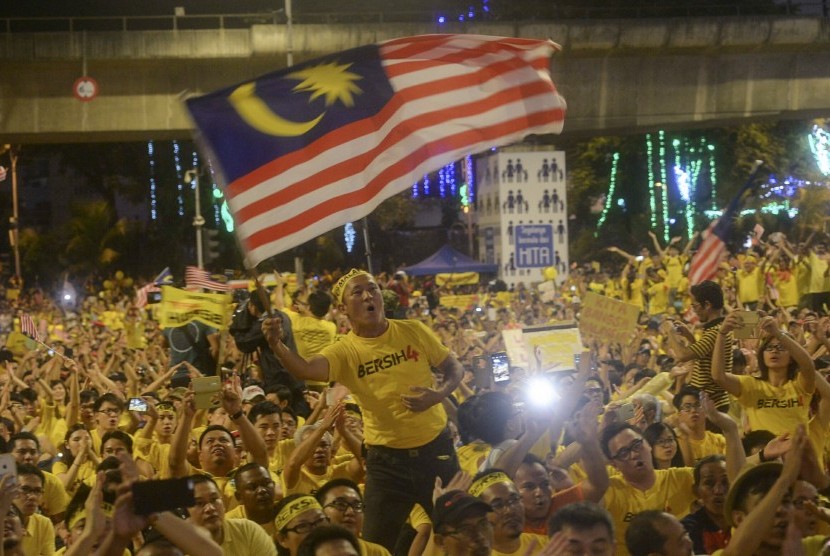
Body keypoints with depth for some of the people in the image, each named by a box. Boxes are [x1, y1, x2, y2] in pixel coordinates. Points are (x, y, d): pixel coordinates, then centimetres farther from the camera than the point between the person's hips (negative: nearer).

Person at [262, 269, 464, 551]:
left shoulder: (413, 331, -5)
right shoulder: (345, 352, -10)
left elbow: (454, 368, 6)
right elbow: (306, 369, -31)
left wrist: (438, 395, -15)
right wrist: (277, 345, -51)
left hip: (435, 446, 1)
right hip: (387, 457, -1)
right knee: (376, 543, 0)